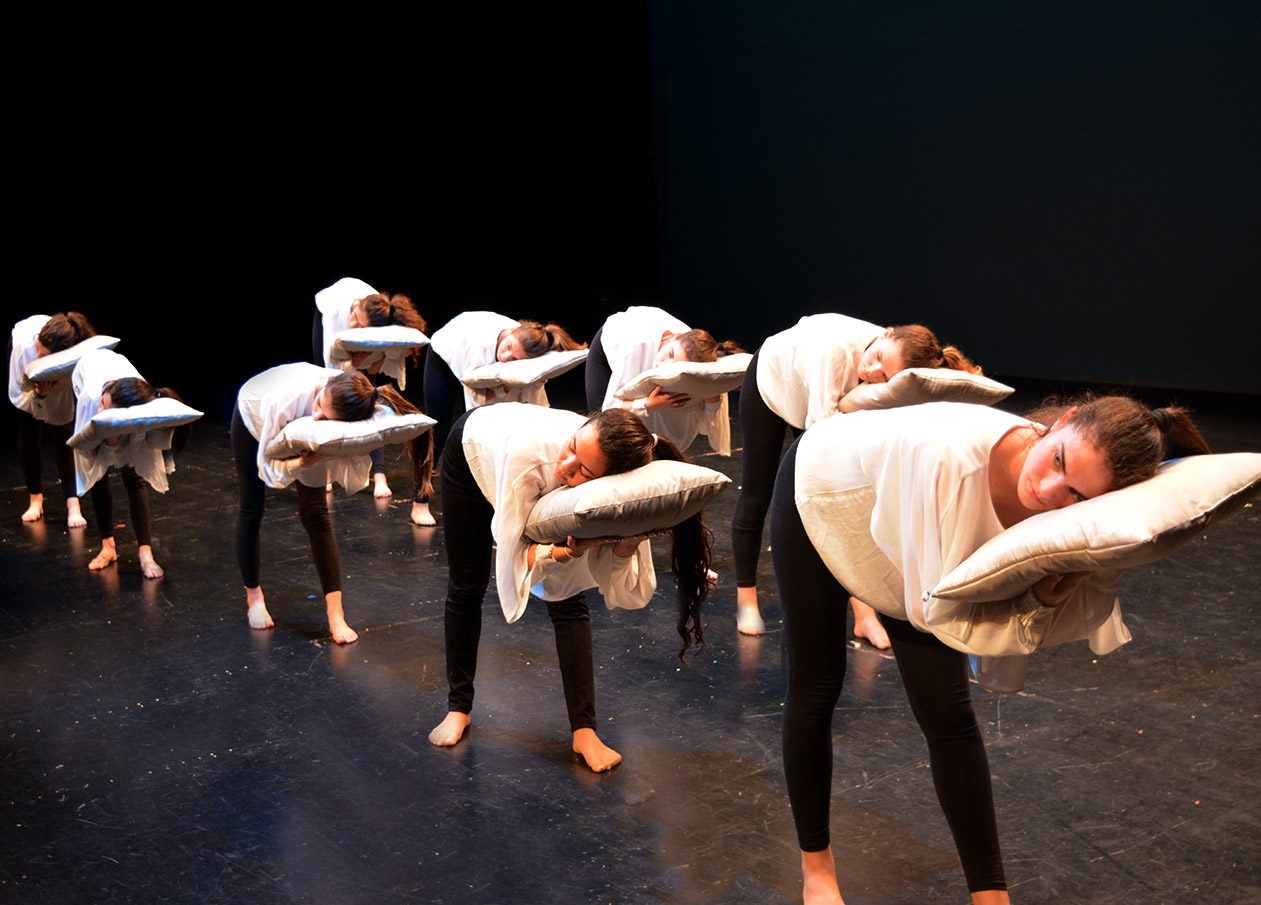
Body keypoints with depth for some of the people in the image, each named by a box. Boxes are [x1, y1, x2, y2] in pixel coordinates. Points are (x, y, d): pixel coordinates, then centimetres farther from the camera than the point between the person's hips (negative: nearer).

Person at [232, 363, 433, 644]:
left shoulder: (355, 413, -40)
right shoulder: (287, 399, -47)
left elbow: (356, 481, -34)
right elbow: (267, 468, -34)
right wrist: (305, 462, -54)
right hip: (253, 415, -1)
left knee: (316, 514, -7)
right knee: (251, 509, 5)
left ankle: (335, 613, -6)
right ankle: (253, 595, 27)